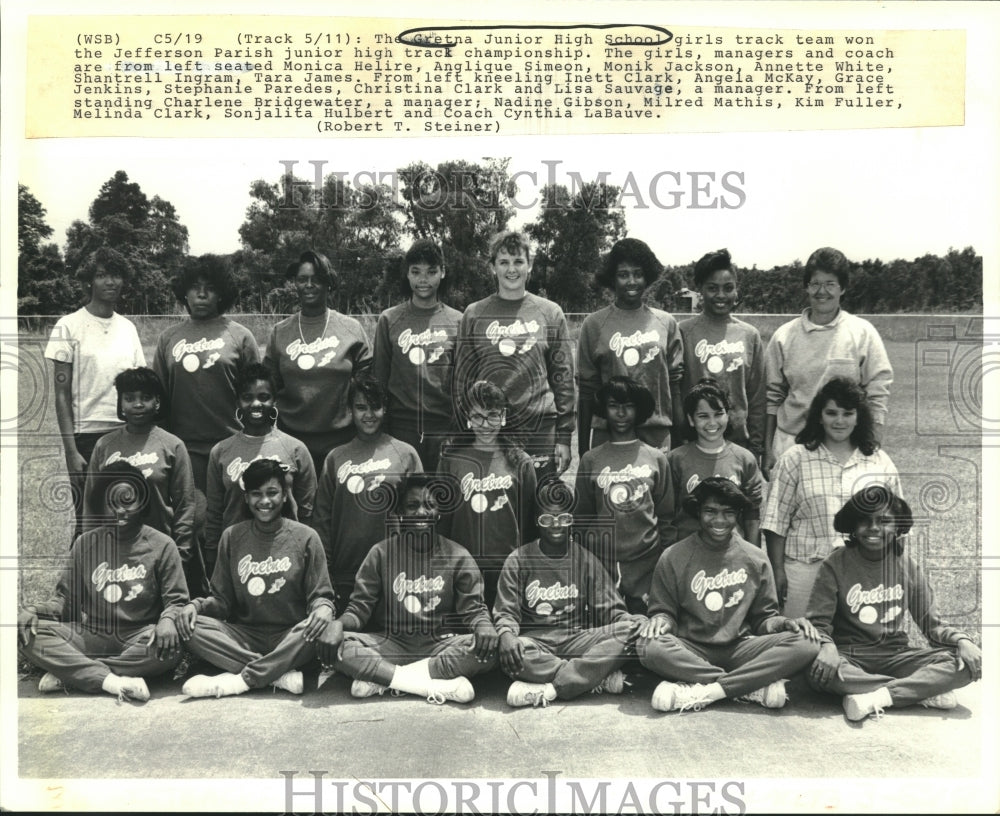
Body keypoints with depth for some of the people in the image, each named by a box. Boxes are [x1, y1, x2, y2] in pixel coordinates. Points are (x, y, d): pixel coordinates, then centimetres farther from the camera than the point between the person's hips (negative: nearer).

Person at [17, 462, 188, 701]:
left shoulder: (162, 546, 1)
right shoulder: (86, 543, 10)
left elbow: (176, 600, -2)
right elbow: (66, 599, 11)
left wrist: (167, 620, -25)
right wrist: (32, 611, -9)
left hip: (138, 640, -2)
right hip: (90, 636, 3)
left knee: (169, 646, -35)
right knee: (26, 629, -19)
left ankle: (68, 672, -21)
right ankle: (110, 680, -28)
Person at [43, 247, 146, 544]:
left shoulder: (128, 327, 9)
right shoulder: (69, 326, -4)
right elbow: (62, 395, -4)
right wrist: (71, 450, -10)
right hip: (87, 438, -4)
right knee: (87, 520, 3)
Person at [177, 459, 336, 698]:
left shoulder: (305, 537, 1)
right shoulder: (232, 537, 8)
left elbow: (320, 596, 0)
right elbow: (222, 600, 10)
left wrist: (323, 608, -24)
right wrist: (197, 604, -12)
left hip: (290, 639, -2)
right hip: (245, 637, 3)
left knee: (321, 627, -33)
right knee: (193, 627, -23)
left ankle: (240, 679, -25)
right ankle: (282, 674, -26)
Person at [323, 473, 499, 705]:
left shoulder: (457, 556, 3)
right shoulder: (381, 553, 4)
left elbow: (473, 607, 0)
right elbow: (360, 606, 1)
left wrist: (483, 625, -24)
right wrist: (340, 624, -22)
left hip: (440, 646, 0)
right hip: (390, 643, 0)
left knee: (488, 649, -30)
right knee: (336, 646, -27)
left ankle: (381, 681, -23)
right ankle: (441, 686, -29)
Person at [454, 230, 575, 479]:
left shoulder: (550, 313, 7)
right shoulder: (474, 315, 7)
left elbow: (563, 377, 6)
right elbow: (462, 376, 8)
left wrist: (564, 437, 1)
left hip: (540, 430, 0)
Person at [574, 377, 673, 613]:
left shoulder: (656, 458, 6)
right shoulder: (590, 459, 6)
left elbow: (666, 516, 8)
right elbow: (582, 517, 9)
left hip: (646, 562, 0)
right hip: (602, 562, 0)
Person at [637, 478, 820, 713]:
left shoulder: (755, 559, 8)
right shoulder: (673, 558, 2)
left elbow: (763, 616, 13)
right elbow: (662, 610, 6)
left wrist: (777, 623, -10)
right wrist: (661, 620, -17)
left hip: (739, 648, 2)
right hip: (691, 651, -1)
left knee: (804, 644, -23)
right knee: (649, 646, -34)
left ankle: (707, 690, -28)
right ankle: (756, 686, -26)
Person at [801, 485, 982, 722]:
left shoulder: (906, 565, 5)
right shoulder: (836, 564, -4)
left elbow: (932, 624, 8)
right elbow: (819, 622, -7)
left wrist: (961, 640, -13)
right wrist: (827, 646, -30)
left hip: (895, 656, 3)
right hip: (849, 658, -3)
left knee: (966, 663, -19)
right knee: (819, 669, -36)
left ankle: (876, 697, -31)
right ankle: (928, 691, -26)